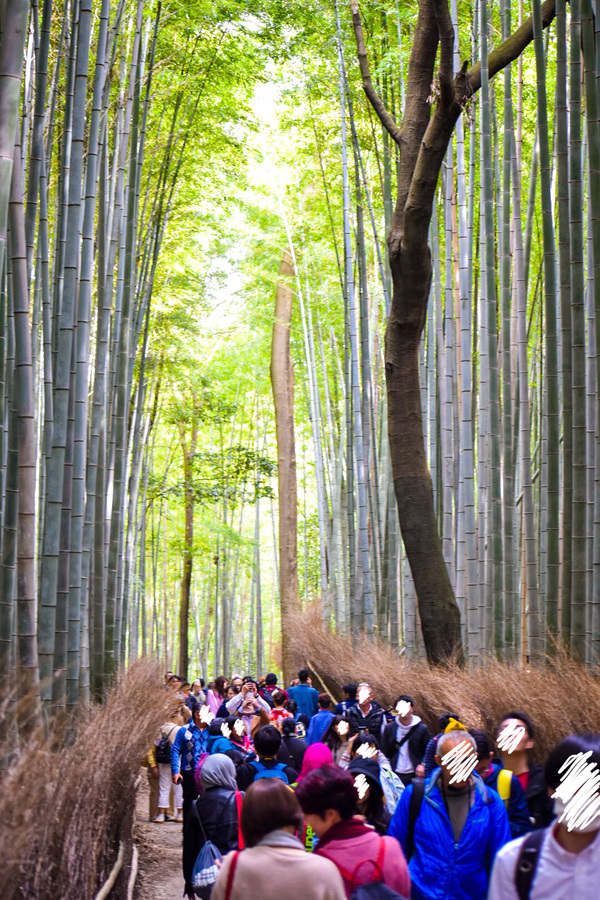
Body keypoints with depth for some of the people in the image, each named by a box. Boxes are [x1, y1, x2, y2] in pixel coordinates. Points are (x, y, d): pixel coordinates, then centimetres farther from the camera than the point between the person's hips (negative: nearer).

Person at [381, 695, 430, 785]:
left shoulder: (422, 729, 3)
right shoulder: (389, 728, 7)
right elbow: (384, 752, 10)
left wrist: (422, 765, -11)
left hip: (415, 775, -1)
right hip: (394, 774, 1)